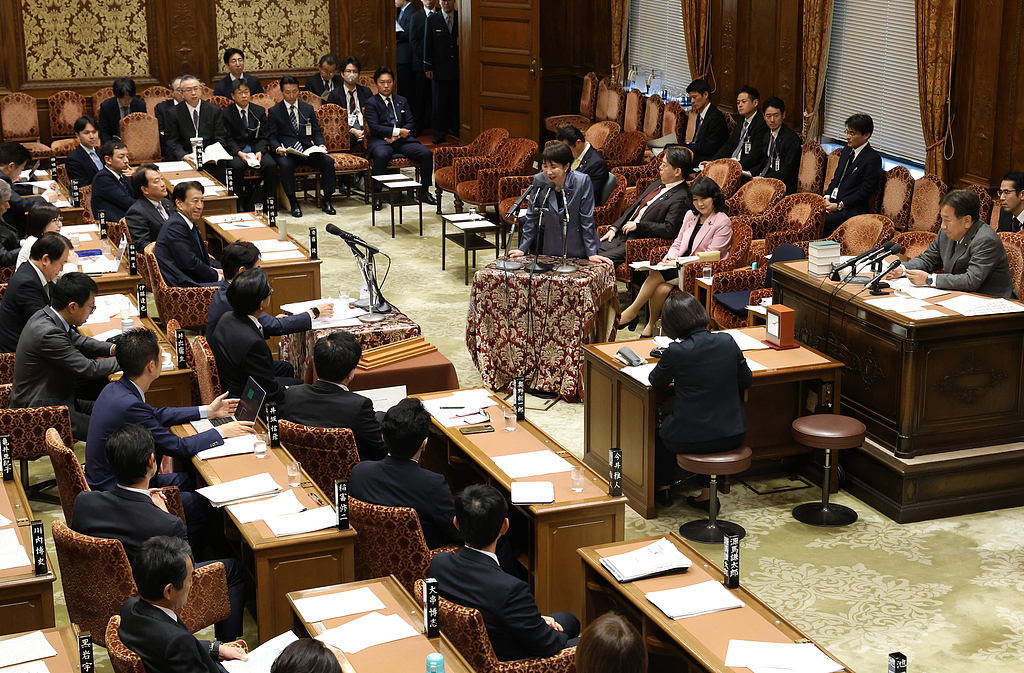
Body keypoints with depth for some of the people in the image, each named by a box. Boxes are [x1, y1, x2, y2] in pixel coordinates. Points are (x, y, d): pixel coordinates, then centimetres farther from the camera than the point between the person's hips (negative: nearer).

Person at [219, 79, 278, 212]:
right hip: (236, 150, -2)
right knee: (237, 166, -35)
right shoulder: (226, 113, 5)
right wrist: (240, 153, -19)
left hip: (257, 148, 2)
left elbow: (264, 137, 6)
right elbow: (228, 139, -1)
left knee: (271, 165, -28)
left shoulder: (259, 111, 11)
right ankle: (239, 203, -18)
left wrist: (259, 152, -14)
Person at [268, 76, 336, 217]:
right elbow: (272, 137, 4)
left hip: (307, 149, 3)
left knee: (328, 161, -24)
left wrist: (321, 144, -7)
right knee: (285, 164, -37)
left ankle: (327, 201, -13)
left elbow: (316, 132, 14)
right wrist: (278, 148, -17)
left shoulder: (308, 109, 15)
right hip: (286, 151, -3)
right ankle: (294, 203, -25)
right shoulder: (274, 112, 7)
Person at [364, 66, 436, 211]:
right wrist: (397, 131, -12)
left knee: (426, 153, -20)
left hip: (402, 140, 4)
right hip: (380, 141, -4)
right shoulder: (371, 103, 5)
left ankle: (424, 192, -7)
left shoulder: (402, 101, 20)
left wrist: (395, 136, -8)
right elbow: (374, 127, -7)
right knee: (381, 156, -39)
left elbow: (410, 123, 11)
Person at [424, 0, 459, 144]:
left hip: (458, 67, 1)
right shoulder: (431, 19, 4)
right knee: (439, 103, 0)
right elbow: (427, 44, 4)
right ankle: (440, 134, 7)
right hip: (440, 67, -1)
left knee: (456, 101, 4)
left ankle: (455, 129, 15)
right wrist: (428, 67, -1)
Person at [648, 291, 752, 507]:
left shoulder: (675, 352, -17)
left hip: (690, 440, -3)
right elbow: (746, 381, 7)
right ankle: (707, 492, 33)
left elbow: (657, 382, 2)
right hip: (733, 436, 3)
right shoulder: (727, 342, -7)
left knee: (662, 430, 30)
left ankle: (663, 488, 42)